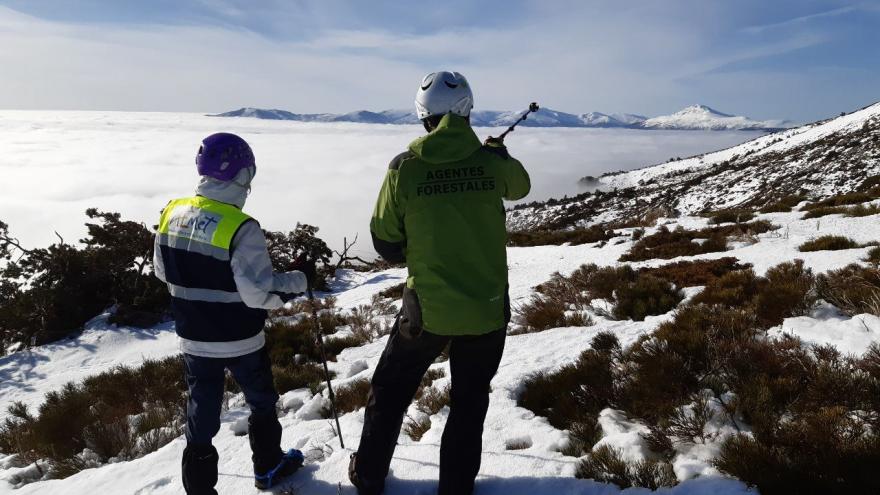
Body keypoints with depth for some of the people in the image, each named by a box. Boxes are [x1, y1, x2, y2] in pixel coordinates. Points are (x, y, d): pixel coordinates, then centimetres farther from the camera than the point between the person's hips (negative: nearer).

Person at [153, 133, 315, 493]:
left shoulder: (173, 214, -5)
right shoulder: (241, 228, -25)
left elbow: (162, 271, 9)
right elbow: (261, 293, -24)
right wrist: (301, 279, -9)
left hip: (193, 339, 5)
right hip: (240, 342, -4)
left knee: (201, 413, 16)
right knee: (262, 402, 21)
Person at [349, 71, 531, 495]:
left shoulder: (404, 169, -11)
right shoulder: (491, 162, -8)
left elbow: (386, 245, -3)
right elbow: (520, 186, 16)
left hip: (427, 307, 0)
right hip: (487, 309, 1)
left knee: (390, 389, 22)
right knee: (469, 400, 21)